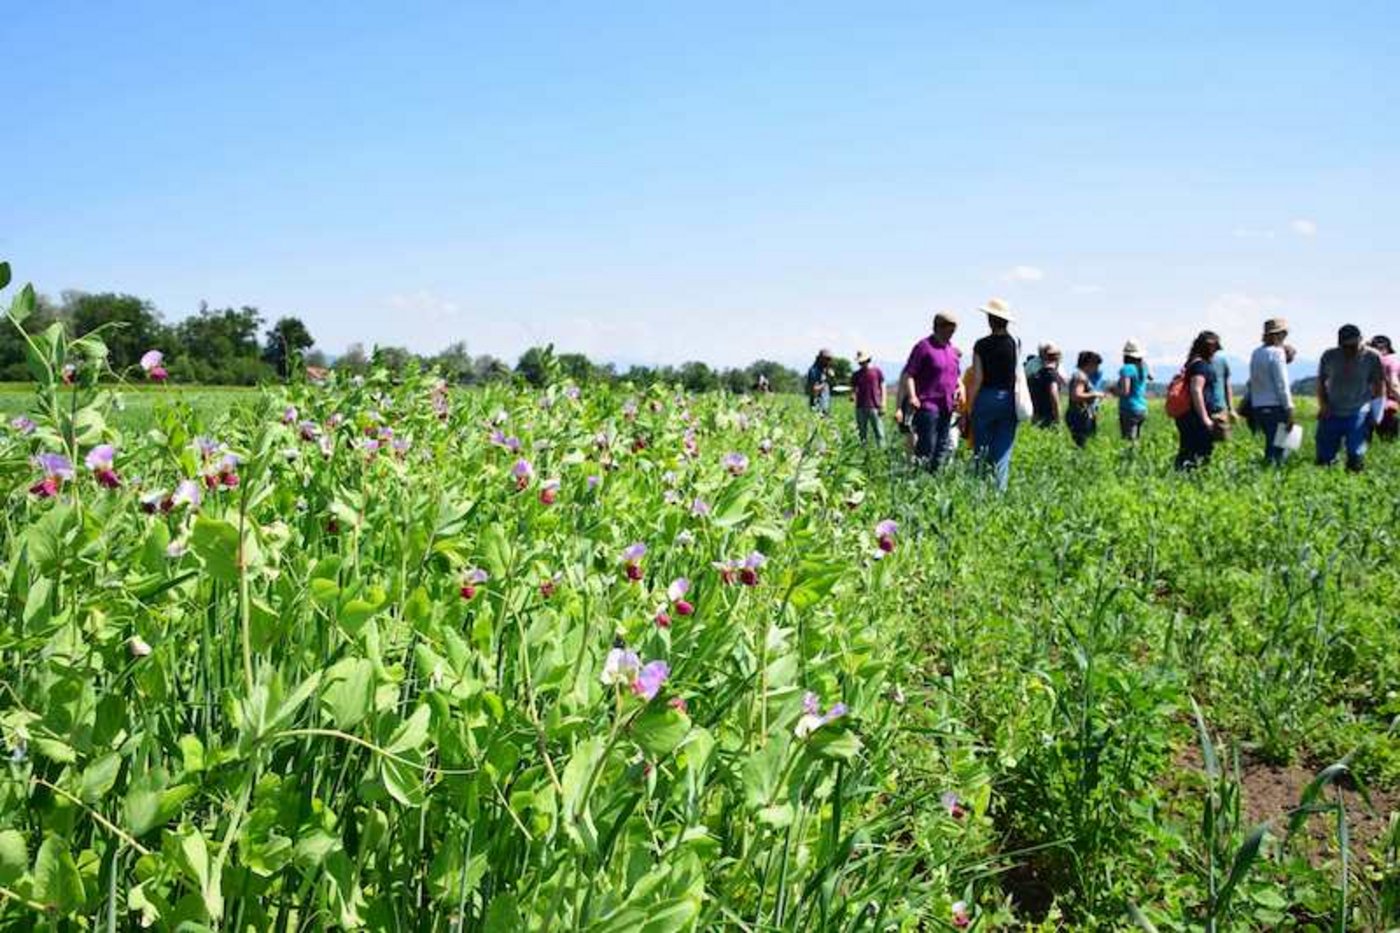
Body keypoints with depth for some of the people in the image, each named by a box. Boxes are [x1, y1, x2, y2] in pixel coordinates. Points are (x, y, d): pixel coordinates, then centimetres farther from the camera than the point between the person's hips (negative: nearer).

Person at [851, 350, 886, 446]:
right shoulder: (856, 375, 10)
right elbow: (853, 390, 12)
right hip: (861, 407, 2)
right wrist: (853, 396, -12)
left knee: (879, 432, -5)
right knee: (862, 433, 4)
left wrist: (883, 404, -1)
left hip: (875, 407, -2)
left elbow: (882, 387, 6)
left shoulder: (877, 371, 4)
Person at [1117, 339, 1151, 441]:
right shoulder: (1143, 367, 8)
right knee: (1136, 440, 14)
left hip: (1129, 410, -8)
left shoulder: (1127, 369, -14)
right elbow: (1150, 377, 31)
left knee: (1129, 442, -10)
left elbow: (1125, 391, -22)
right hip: (1142, 409, 8)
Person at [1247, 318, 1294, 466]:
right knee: (1278, 448, -4)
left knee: (1271, 446, 16)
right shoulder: (1276, 353, -10)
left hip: (1257, 407, 8)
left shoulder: (1256, 353, 12)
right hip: (1275, 406, -8)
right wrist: (1289, 410, -11)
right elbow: (1282, 385, -13)